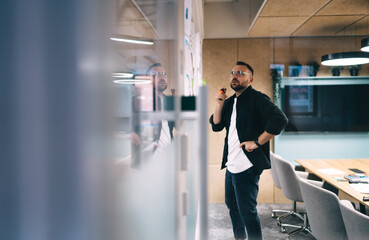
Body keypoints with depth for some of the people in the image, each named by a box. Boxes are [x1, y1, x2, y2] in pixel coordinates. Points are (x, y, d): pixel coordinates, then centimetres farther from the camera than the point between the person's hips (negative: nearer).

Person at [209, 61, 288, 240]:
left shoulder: (257, 98, -12)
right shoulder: (230, 102, 13)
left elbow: (280, 120, -24)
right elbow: (216, 126, 11)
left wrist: (256, 142, -21)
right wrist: (219, 104, -2)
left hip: (247, 166, -9)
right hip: (231, 165, 9)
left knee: (247, 211, -3)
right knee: (231, 204, 24)